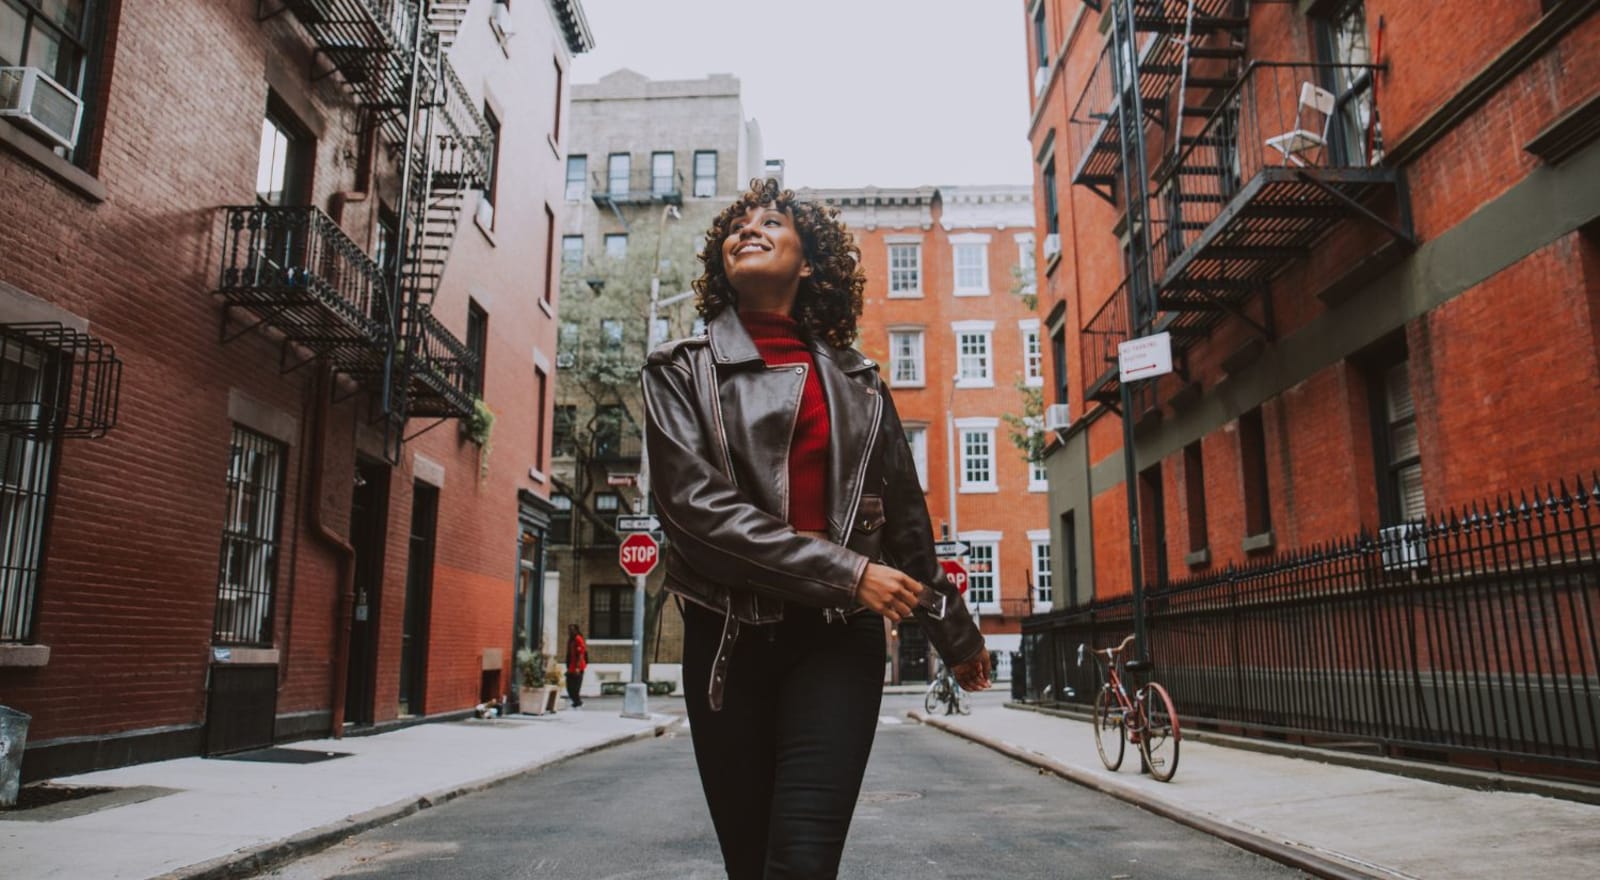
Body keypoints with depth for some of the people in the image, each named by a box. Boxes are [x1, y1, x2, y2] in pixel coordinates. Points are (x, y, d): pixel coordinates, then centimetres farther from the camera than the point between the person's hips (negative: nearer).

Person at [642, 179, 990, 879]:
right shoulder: (681, 370, 5)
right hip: (729, 638, 0)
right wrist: (843, 573, -15)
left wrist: (956, 636, 24)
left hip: (839, 637, 1)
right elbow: (693, 501, -10)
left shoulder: (854, 381, 12)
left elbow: (905, 520, 18)